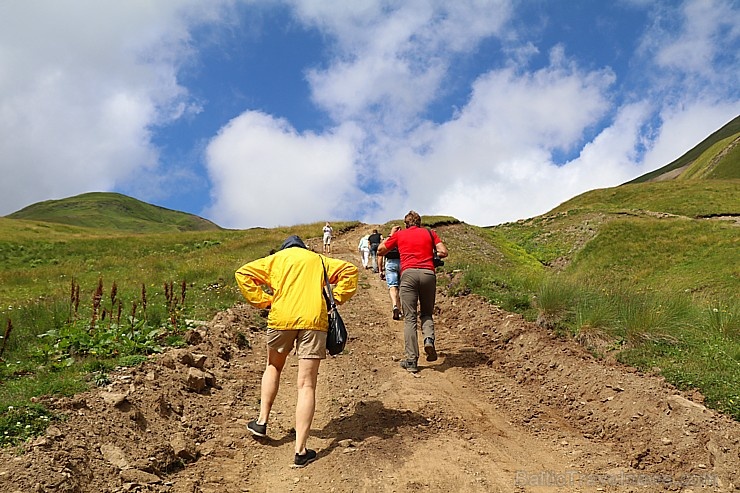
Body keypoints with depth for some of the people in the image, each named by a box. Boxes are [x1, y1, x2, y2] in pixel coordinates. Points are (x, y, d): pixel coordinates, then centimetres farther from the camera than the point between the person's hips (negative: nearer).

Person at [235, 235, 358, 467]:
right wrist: (336, 298, 10)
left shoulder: (275, 259, 20)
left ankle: (262, 421, 30)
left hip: (282, 318, 0)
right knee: (306, 385, -1)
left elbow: (243, 273, 8)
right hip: (313, 320, 0)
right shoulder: (319, 260, 24)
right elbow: (350, 270, 12)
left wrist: (263, 300, 8)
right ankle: (300, 451, -3)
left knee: (273, 367, 29)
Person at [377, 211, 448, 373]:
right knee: (426, 313, 18)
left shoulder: (399, 234, 17)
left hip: (408, 273, -1)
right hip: (428, 273, 1)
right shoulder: (429, 233, 19)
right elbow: (443, 252, 10)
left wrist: (390, 235, 37)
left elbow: (380, 251, 25)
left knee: (410, 318, 1)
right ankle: (429, 339, -11)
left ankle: (412, 360, -5)